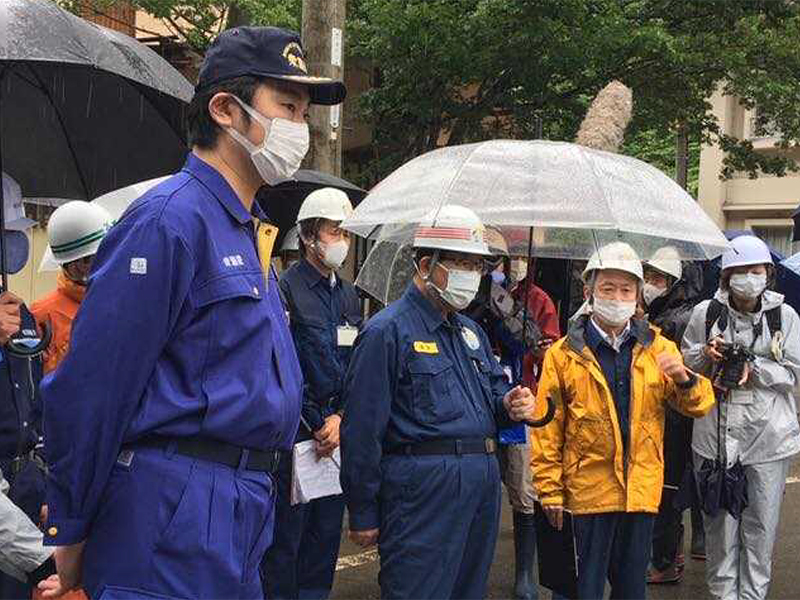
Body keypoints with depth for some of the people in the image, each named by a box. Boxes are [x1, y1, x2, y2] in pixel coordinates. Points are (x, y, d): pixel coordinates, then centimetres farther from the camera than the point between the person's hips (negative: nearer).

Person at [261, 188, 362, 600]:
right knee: (284, 539, -3)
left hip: (336, 432, 7)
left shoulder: (349, 295, 14)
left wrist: (339, 418, 0)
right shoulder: (287, 288, -8)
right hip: (295, 433, -7)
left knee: (326, 535, 12)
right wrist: (317, 425, -10)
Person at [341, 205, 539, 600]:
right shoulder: (388, 331, -8)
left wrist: (509, 404, 3)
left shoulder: (470, 331, 19)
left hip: (483, 484, 8)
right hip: (425, 488, -8)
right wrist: (362, 514, -12)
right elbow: (362, 429, -12)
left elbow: (494, 388, 30)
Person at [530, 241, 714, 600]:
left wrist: (684, 380, -18)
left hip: (642, 489, 3)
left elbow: (698, 406, 3)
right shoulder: (564, 354, -3)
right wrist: (550, 489, -4)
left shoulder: (658, 348, 5)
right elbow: (547, 430, -2)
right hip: (589, 490, -2)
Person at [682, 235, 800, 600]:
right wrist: (707, 355, -11)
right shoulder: (705, 313, 2)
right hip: (717, 431, 0)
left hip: (769, 436, 0)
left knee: (761, 523, 6)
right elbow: (685, 365, 10)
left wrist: (753, 368, -16)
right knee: (720, 520, 7)